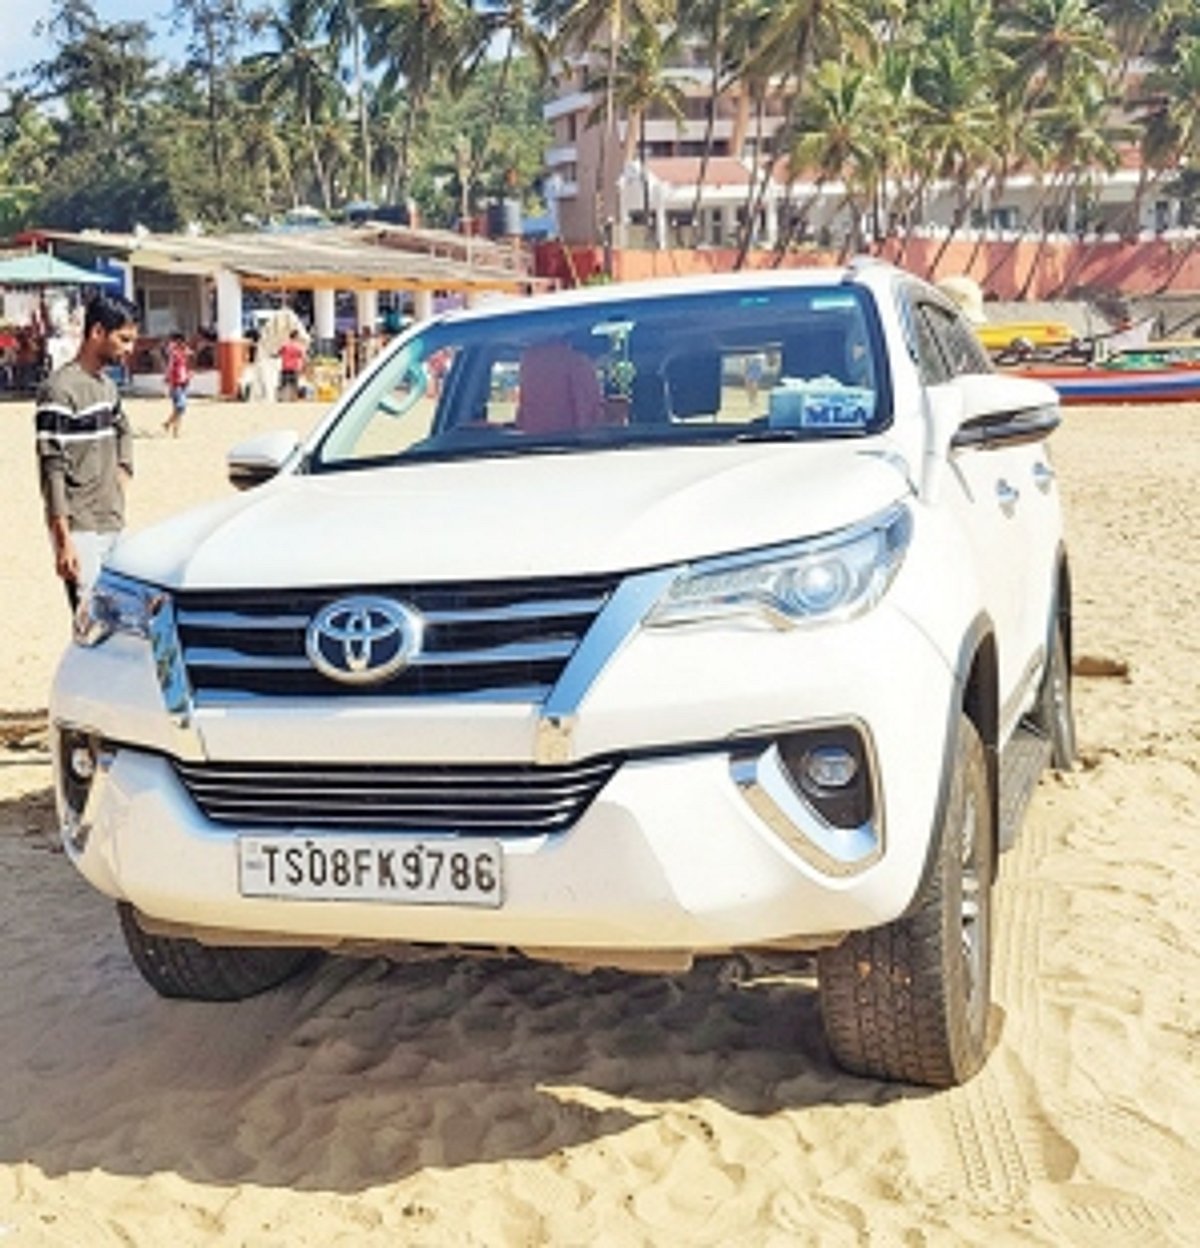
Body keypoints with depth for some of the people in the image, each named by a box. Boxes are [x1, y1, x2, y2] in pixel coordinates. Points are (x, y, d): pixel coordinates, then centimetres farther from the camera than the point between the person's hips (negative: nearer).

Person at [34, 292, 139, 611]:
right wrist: (64, 541, -20)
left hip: (114, 524, 8)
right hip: (81, 528, -8)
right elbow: (52, 469, -16)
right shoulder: (60, 390, -13)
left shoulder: (108, 385, 12)